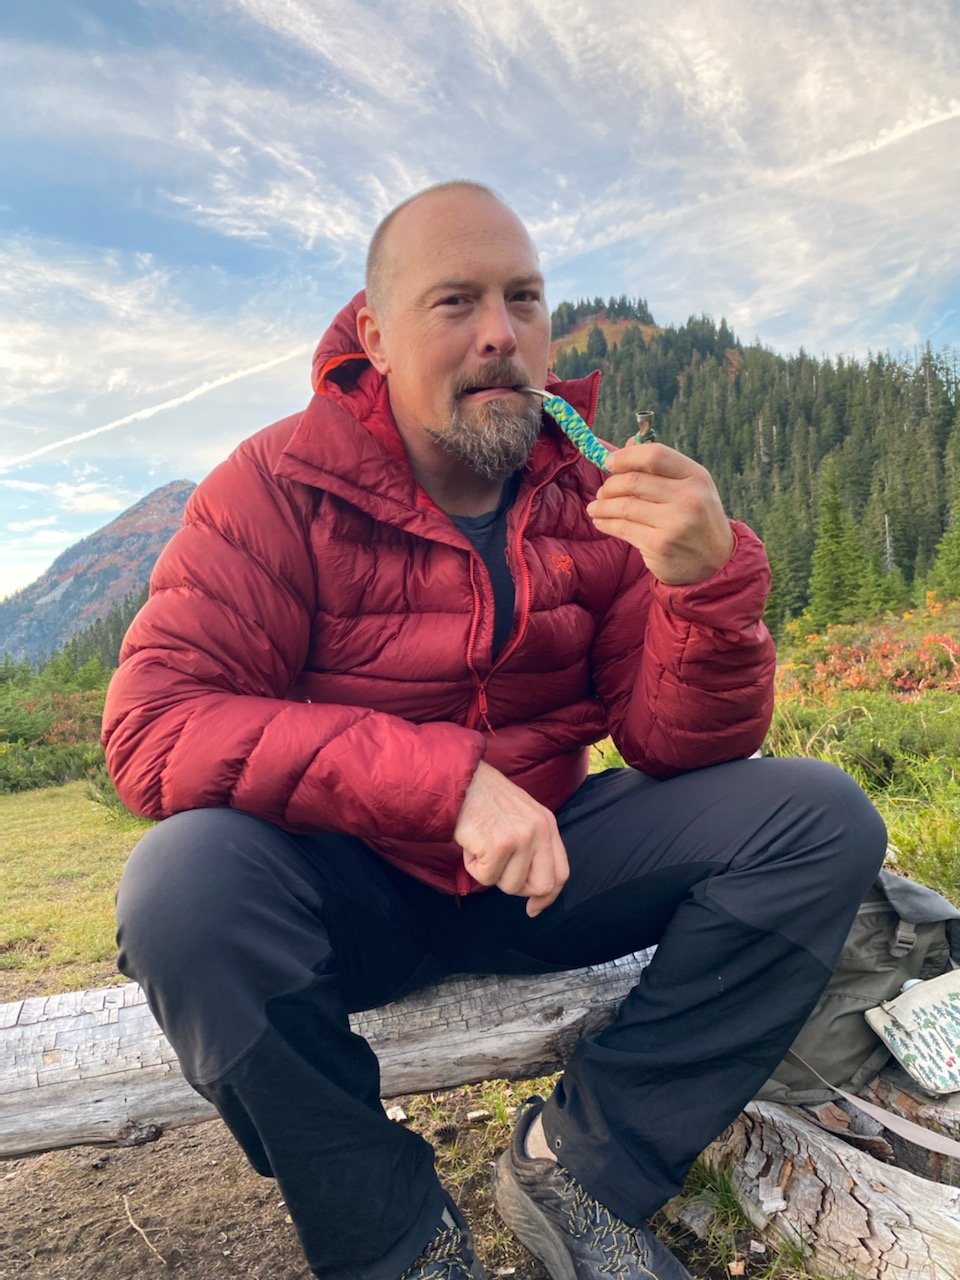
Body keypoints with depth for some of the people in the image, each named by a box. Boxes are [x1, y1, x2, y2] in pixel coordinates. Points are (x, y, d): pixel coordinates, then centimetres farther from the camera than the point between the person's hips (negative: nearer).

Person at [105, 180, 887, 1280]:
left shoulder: (599, 497, -2)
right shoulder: (281, 487, -10)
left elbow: (678, 749, -4)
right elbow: (153, 725, -21)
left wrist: (707, 579, -25)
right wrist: (450, 780, -30)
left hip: (544, 868, 3)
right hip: (350, 882, -2)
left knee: (823, 819, -11)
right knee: (185, 881, -33)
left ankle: (579, 1160, -5)